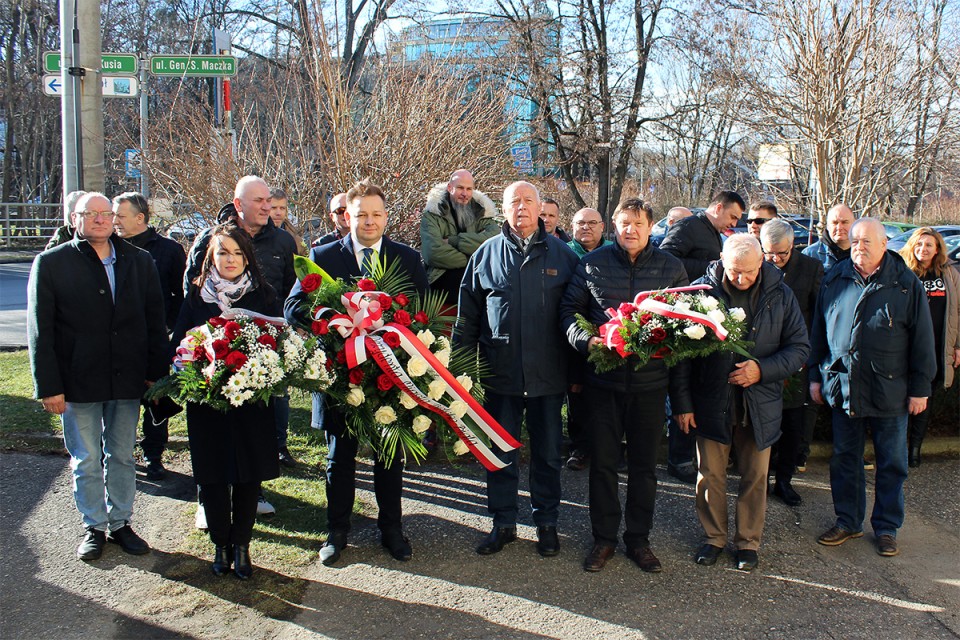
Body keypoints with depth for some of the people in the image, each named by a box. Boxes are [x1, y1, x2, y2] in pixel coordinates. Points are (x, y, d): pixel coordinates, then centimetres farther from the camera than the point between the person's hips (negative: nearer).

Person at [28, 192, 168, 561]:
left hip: (127, 379, 2)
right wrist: (48, 386, -9)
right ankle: (94, 527, 26)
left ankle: (120, 523, 28)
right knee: (86, 461, 10)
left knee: (122, 457, 14)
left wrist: (156, 373, 0)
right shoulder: (51, 263, -3)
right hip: (78, 382, -2)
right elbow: (40, 331, -4)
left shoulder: (138, 262, 5)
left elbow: (155, 321, 7)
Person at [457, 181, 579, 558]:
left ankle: (547, 523, 25)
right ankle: (503, 523, 22)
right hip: (500, 372, 1)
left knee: (548, 453, 10)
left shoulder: (562, 254, 3)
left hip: (548, 373, 0)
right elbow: (467, 314, 8)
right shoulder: (486, 254, 5)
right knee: (500, 451, 8)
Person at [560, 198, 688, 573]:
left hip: (651, 383, 1)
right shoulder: (593, 264, 2)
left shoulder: (671, 268, 4)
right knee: (603, 461, 7)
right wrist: (585, 339, -14)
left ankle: (639, 539, 25)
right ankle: (604, 538, 22)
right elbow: (569, 308, 4)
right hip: (603, 379, 0)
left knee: (644, 464, 11)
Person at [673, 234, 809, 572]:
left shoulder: (780, 295, -3)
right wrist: (682, 402, -7)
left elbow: (800, 348, 2)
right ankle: (714, 536, 29)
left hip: (760, 404, 1)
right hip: (711, 401, -1)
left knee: (755, 477, 12)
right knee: (710, 475, 10)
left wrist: (762, 369, -16)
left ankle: (748, 541, 29)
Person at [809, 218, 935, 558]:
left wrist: (920, 388, -3)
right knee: (845, 459, 12)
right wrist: (816, 376, 8)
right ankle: (848, 521, 27)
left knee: (891, 464, 9)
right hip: (842, 388, 2)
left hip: (890, 392, -2)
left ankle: (887, 527, 24)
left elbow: (922, 341, -2)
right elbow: (818, 332, 10)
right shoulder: (834, 280, 3)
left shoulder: (906, 284, -5)